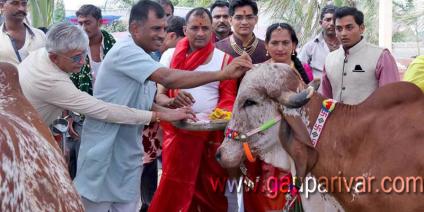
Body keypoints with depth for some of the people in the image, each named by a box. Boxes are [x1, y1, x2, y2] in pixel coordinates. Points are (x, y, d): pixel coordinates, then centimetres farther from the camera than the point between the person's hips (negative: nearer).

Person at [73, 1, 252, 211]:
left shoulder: (145, 59, 11)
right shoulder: (125, 51, -19)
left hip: (128, 151, 8)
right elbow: (169, 79, -31)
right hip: (104, 149, -8)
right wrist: (223, 74, -31)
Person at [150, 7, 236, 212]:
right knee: (175, 186, 0)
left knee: (211, 190, 4)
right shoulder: (170, 55, 5)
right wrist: (171, 101, -20)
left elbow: (228, 98, 2)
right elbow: (158, 94, 3)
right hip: (177, 131, 0)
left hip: (212, 133, 0)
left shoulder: (223, 58, 5)